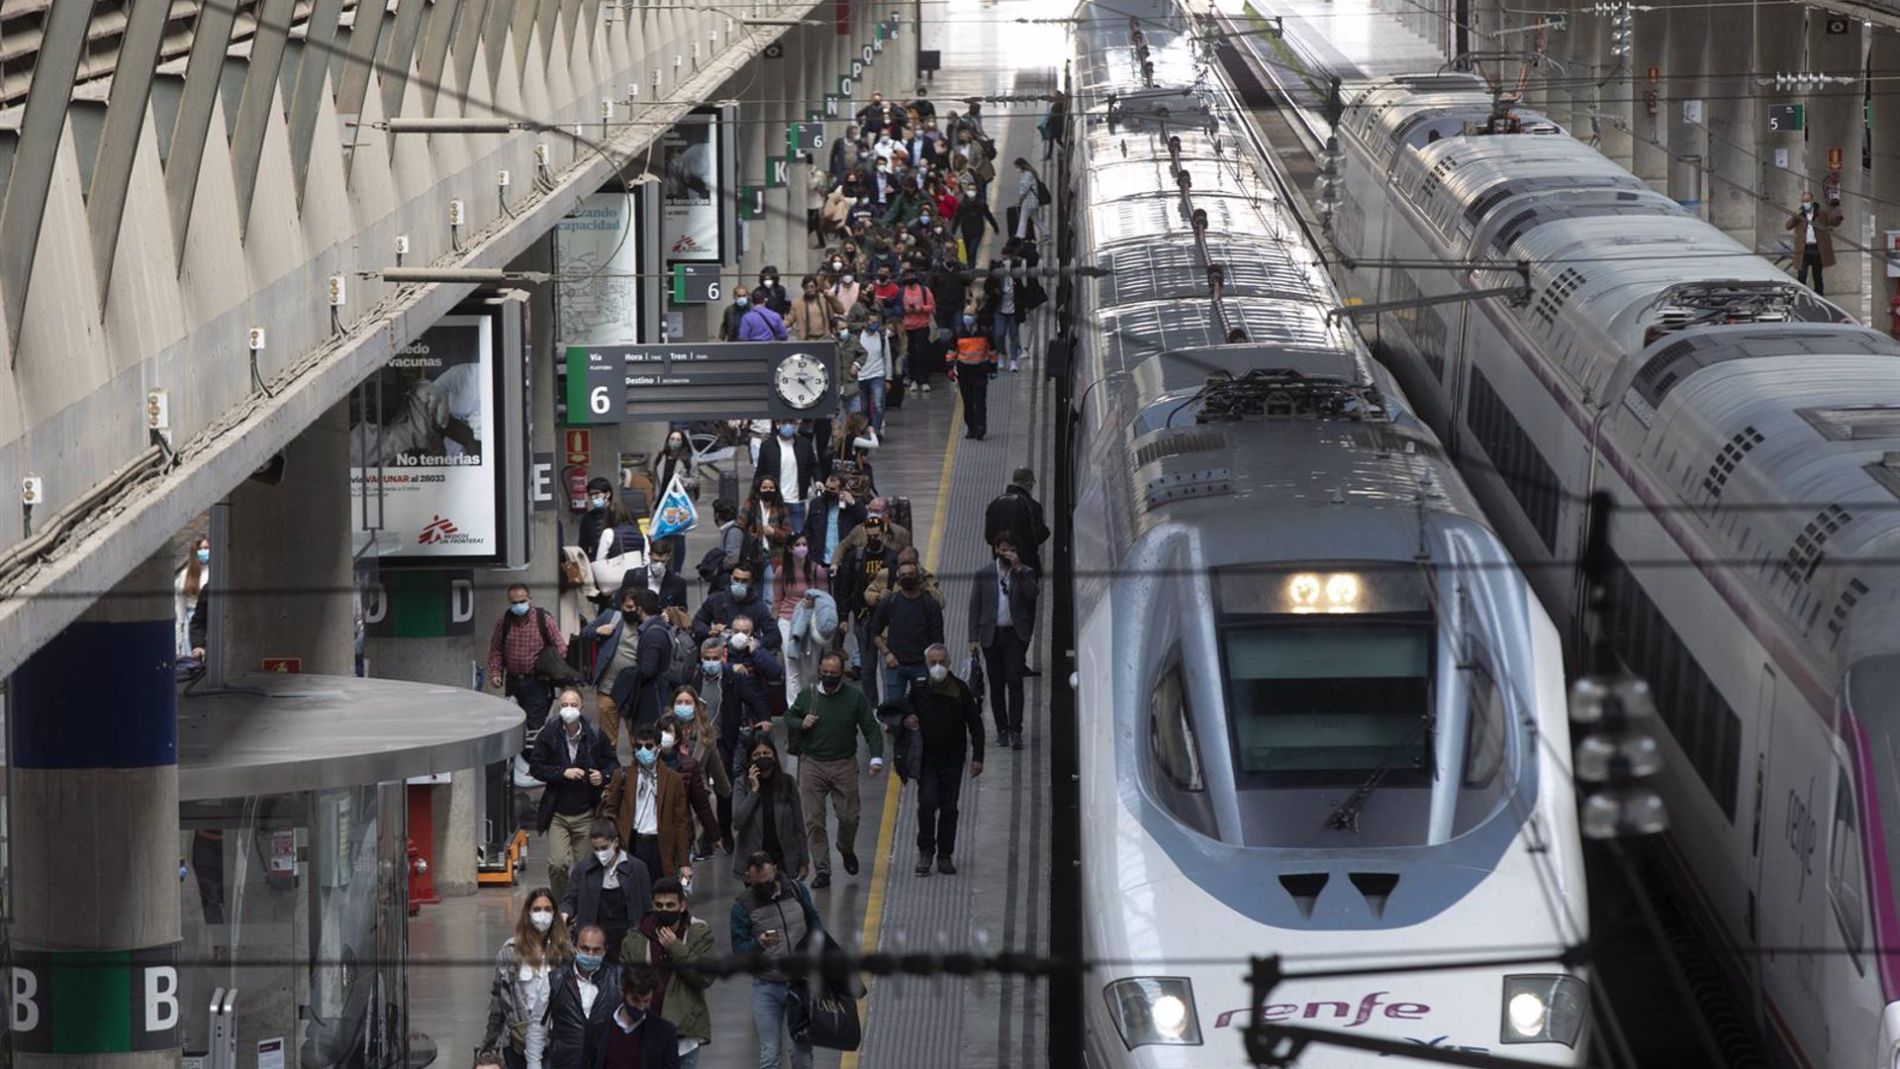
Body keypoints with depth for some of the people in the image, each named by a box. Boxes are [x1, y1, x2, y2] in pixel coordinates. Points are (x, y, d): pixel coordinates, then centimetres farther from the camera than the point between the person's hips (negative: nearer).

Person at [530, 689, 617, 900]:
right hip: (557, 814, -1)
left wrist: (603, 776, -12)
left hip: (586, 814, 1)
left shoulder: (596, 736, 1)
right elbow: (535, 768, -2)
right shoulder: (548, 736, -2)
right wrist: (563, 773, -15)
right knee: (557, 864, -10)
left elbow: (612, 764, 11)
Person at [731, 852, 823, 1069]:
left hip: (801, 983, 3)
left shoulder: (796, 890, -1)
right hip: (767, 987, -3)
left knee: (803, 1049, 12)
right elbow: (739, 949, -11)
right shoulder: (743, 905, -10)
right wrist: (759, 944, -31)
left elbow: (815, 924, 13)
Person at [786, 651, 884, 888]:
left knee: (849, 816, 2)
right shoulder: (807, 695, 3)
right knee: (814, 820, -4)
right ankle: (822, 871, 3)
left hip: (844, 765, 0)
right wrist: (801, 724, -8)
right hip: (812, 764, 0)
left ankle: (846, 850, 35)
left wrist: (876, 757, -11)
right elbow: (788, 718, 16)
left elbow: (871, 729, 1)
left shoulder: (855, 697, 1)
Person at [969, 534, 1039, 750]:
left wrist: (1018, 569, -16)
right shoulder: (984, 575, 9)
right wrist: (973, 638, 1)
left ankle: (1015, 731, -13)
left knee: (1014, 681, -13)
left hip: (1015, 635, -2)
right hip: (991, 635, 2)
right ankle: (1002, 730, 13)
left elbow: (1032, 594, -13)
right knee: (996, 685, 4)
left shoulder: (1025, 573, 6)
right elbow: (975, 607, 9)